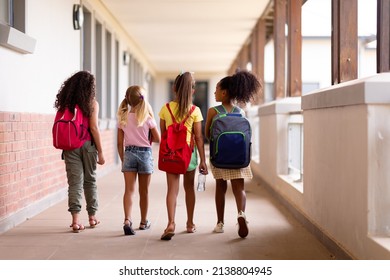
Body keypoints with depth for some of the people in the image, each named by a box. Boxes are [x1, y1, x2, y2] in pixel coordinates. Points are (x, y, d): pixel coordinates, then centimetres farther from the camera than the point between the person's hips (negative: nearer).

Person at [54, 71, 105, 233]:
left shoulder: (65, 102, 5)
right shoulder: (91, 103, -6)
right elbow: (94, 128, -10)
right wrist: (100, 152, -5)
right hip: (87, 145, -2)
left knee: (74, 182, 2)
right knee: (90, 180, 14)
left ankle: (76, 219, -6)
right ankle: (92, 217, 24)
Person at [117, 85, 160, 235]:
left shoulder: (123, 118, 0)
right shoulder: (147, 118, -8)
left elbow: (120, 143, 3)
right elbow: (158, 139, -3)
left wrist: (123, 159, 13)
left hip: (129, 153, 1)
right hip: (145, 154, -1)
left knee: (129, 190, -4)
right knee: (144, 191, 11)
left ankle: (127, 220, -22)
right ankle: (144, 222, 24)